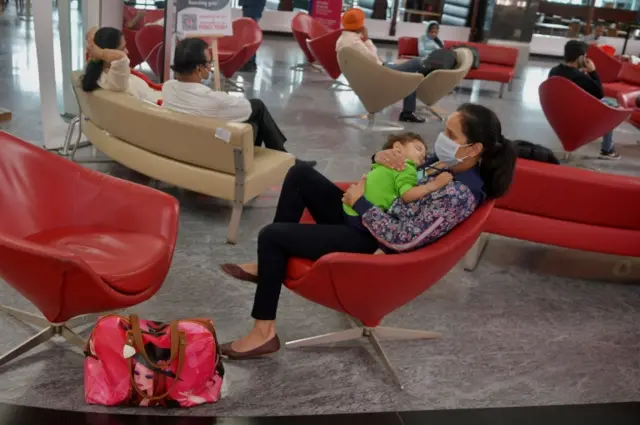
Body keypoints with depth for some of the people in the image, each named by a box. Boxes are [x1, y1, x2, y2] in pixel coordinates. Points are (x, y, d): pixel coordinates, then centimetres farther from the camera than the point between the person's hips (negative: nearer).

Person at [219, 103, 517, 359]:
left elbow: (402, 239, -29)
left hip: (369, 243, -9)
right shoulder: (447, 161, 1)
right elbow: (401, 173, 16)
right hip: (363, 220, 10)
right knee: (300, 174, 6)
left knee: (271, 235, -13)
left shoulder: (461, 196, -26)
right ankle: (268, 266, 15)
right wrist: (382, 156, -7)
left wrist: (358, 202, -19)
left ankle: (264, 331, 2)